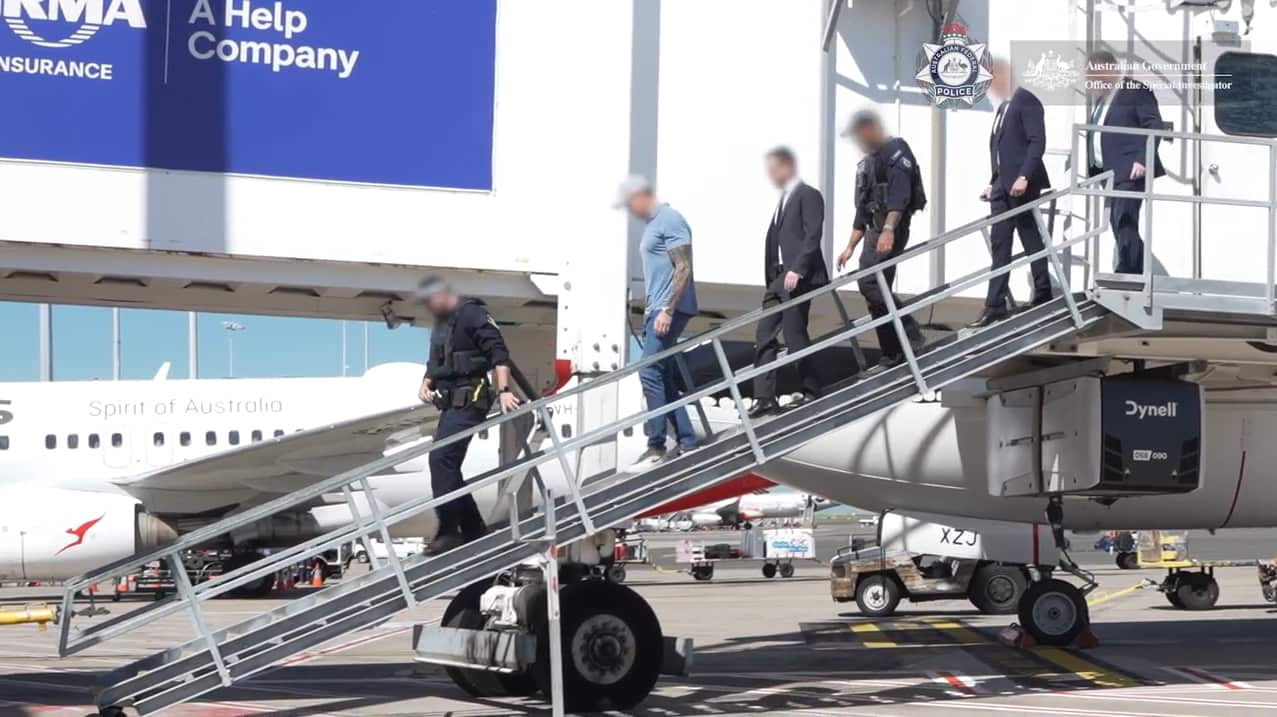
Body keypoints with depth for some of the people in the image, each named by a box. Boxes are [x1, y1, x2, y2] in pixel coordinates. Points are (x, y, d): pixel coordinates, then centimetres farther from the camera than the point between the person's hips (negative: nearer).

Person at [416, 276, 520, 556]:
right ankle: (474, 531, 18)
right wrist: (426, 383, 5)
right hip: (451, 404, 10)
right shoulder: (441, 323, 20)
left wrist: (504, 390, -26)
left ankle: (448, 532, -18)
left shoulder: (472, 314, -9)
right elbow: (435, 362, 26)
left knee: (441, 458, -18)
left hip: (469, 401, -10)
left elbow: (499, 352, -17)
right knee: (446, 464, 10)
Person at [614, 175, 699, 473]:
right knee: (663, 378, 9)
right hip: (657, 310, 10)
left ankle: (656, 448, -11)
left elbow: (683, 268, -18)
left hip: (669, 310, -10)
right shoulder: (653, 223, 18)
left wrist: (666, 310, -22)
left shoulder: (669, 220, -12)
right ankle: (685, 442, 12)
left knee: (651, 373, -12)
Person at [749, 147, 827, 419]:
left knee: (794, 334, -7)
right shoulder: (784, 199, 22)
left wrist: (797, 270, -22)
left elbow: (813, 236, -14)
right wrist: (770, 281, 14)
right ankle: (764, 398, 1)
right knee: (764, 337, 2)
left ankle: (811, 391, 6)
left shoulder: (808, 195, -4)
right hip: (778, 279, 9)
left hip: (798, 277, -9)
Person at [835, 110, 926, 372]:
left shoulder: (895, 151, -5)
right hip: (875, 232, 10)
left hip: (892, 230, -10)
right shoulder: (867, 163, 24)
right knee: (876, 291, 6)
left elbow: (900, 193, -19)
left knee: (870, 283, -21)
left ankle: (911, 333, -17)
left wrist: (888, 230, -30)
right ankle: (892, 356, 8)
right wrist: (850, 247, 23)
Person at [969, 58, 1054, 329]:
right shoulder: (1003, 108, 20)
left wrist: (1024, 177, -23)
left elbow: (1037, 142, -15)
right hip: (1003, 187, 8)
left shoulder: (1026, 101, -7)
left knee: (1031, 241, -2)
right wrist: (994, 184, 13)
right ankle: (996, 306, 5)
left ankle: (1043, 294, 5)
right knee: (999, 246, 5)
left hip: (1022, 185, -8)